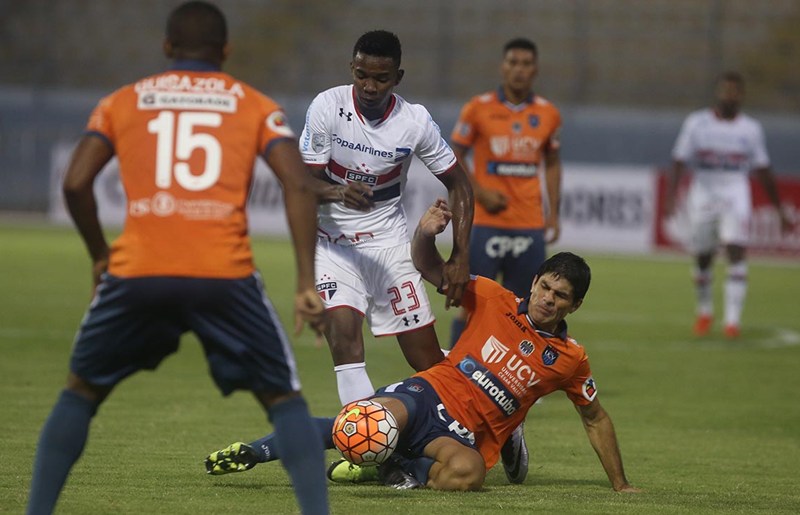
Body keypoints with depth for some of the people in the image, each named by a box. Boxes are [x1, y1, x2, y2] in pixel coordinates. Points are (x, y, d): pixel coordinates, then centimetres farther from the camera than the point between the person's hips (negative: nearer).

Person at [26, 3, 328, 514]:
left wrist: (99, 254, 20)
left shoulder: (122, 102, 16)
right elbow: (300, 187, 1)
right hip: (226, 276, -1)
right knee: (284, 400, 12)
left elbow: (76, 182, 5)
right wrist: (308, 284, -1)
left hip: (137, 273, 1)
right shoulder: (256, 106, 15)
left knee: (81, 392, 21)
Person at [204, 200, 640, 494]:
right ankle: (252, 453, -28)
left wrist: (620, 485, 20)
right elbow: (432, 269, 6)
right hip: (430, 394, 0)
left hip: (467, 436, 1)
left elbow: (595, 418, 19)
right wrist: (425, 235, -17)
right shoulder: (494, 301, 4)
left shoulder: (570, 360, 6)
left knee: (468, 472, -41)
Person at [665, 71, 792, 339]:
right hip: (703, 194, 0)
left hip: (735, 197, 0)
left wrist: (779, 209, 12)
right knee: (702, 259, 9)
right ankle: (704, 312, 32)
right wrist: (670, 198, -13)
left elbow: (763, 171, 11)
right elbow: (680, 162, -1)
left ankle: (732, 319, -18)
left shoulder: (750, 129, 5)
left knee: (736, 253, -17)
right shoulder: (696, 123, 1)